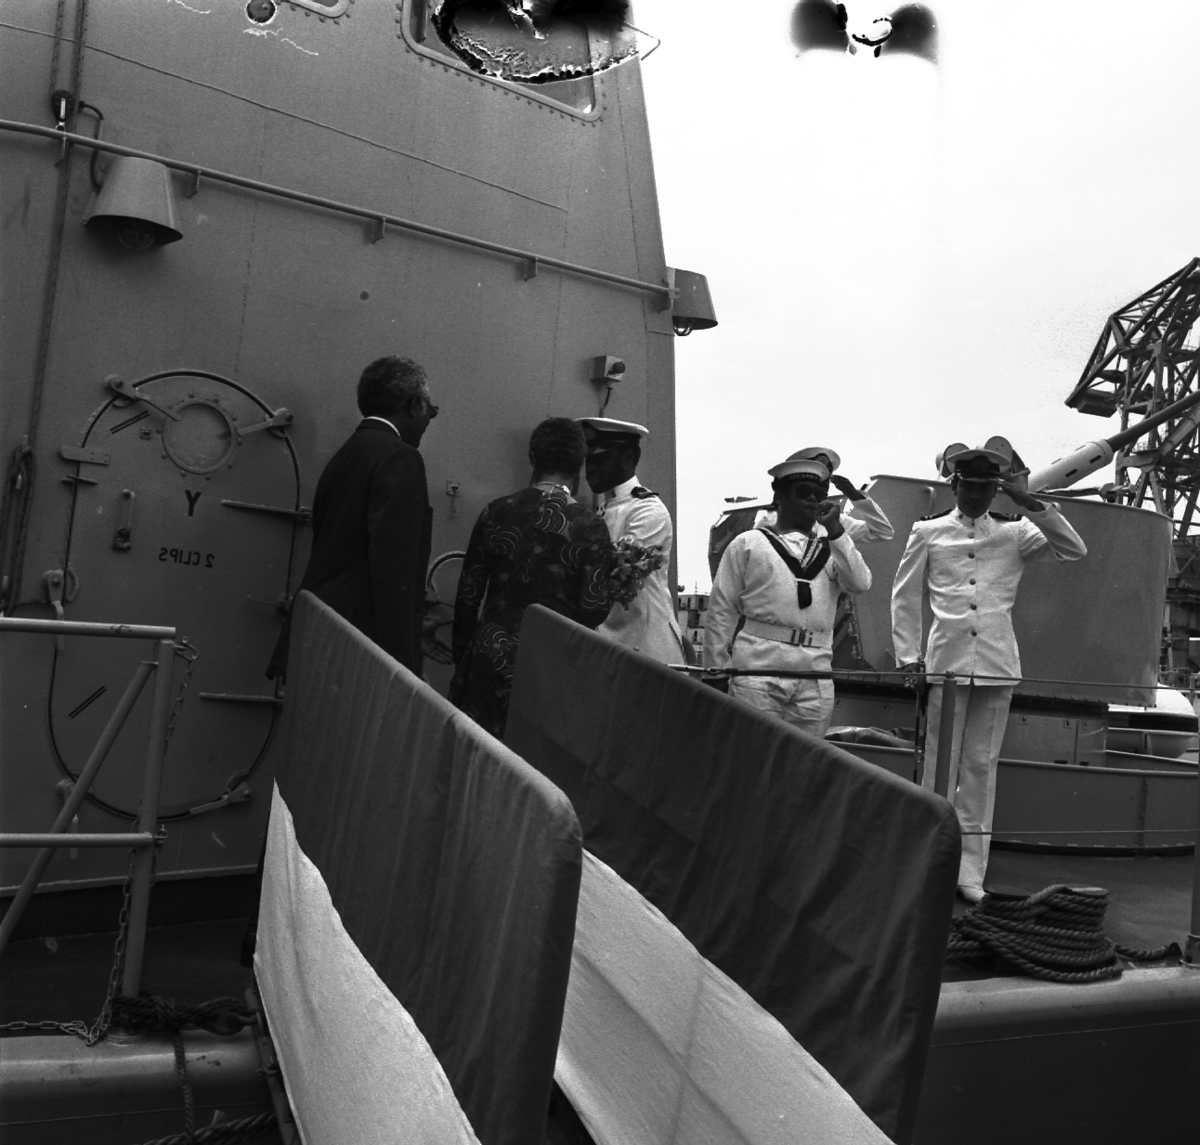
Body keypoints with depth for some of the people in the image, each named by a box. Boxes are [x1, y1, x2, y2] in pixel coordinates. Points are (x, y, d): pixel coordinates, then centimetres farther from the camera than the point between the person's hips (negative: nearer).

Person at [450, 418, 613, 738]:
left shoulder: (495, 512, -1)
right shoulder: (590, 527, -8)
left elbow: (467, 594, 3)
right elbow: (594, 611, -10)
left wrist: (461, 656, 14)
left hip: (491, 661, 2)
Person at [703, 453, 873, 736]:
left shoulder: (832, 547, 19)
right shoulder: (748, 543, 10)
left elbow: (860, 583, 1)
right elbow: (722, 610, 7)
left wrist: (836, 532, -1)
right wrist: (716, 673, 1)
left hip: (815, 672, 3)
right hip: (757, 668, -3)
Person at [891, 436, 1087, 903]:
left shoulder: (1014, 533, 9)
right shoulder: (928, 532, 6)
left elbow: (1074, 550, -1)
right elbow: (905, 597, 8)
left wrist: (1030, 503, -6)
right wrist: (907, 657, 3)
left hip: (997, 665, 1)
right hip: (946, 661, -1)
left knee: (981, 767, 5)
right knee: (940, 765, 2)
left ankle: (969, 870, 12)